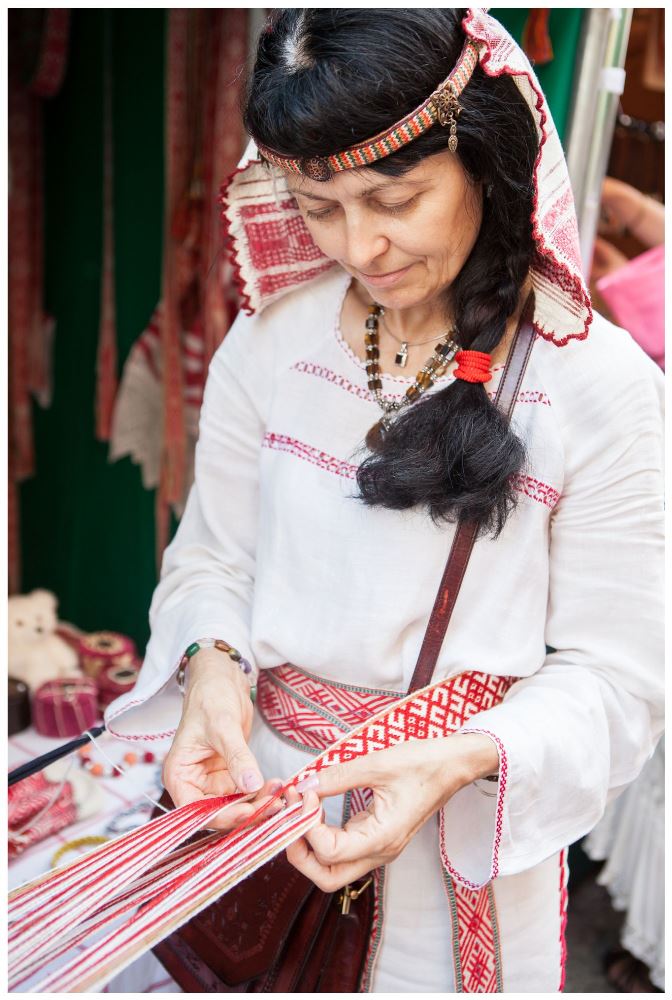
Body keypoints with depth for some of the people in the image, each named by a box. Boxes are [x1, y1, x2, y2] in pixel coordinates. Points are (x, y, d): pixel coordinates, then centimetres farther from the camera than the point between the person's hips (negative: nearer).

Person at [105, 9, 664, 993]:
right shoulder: (271, 337, -6)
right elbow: (213, 556, 1)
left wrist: (462, 760, -29)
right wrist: (212, 668, -19)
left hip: (466, 836, -2)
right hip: (265, 789, 3)